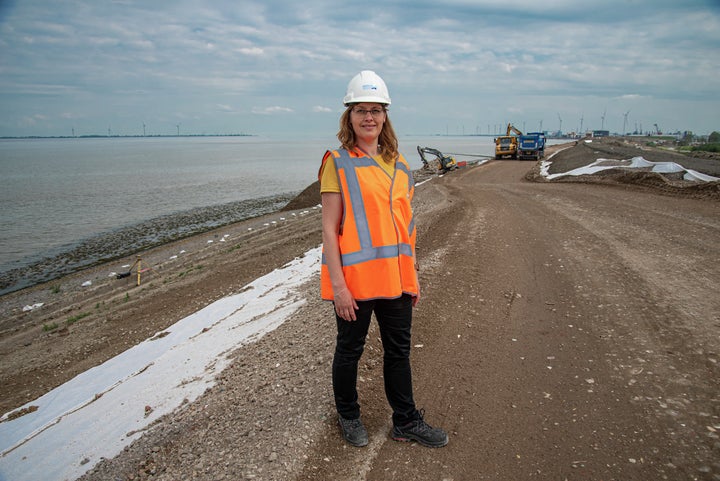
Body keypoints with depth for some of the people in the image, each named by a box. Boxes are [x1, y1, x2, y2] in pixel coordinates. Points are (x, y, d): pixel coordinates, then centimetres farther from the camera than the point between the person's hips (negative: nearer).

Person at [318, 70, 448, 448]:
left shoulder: (398, 163, 10)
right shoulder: (338, 162, -7)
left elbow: (405, 223, 14)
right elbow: (329, 229, -11)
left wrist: (412, 274, 13)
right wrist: (338, 284, -16)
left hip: (395, 277, 5)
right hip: (354, 279, -5)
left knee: (399, 350, 16)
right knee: (350, 350, 13)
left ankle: (406, 422, 34)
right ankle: (348, 416, 36)